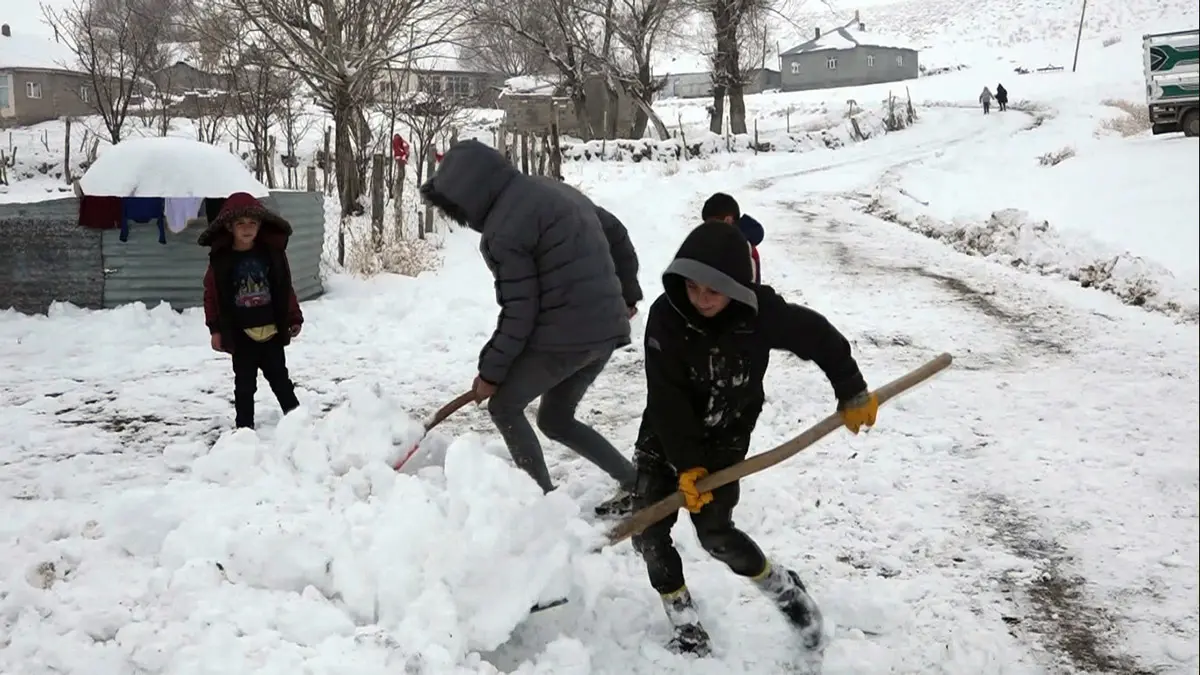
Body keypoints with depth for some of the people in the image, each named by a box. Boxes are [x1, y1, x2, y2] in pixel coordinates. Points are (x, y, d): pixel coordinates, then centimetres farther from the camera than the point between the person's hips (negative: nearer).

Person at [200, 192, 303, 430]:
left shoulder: (272, 252, -2)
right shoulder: (221, 258, -6)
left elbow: (286, 289, 5)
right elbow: (212, 295, -2)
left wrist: (294, 318, 7)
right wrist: (215, 329, -4)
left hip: (271, 329, 1)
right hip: (240, 332, -1)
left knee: (279, 376, 13)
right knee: (245, 382, 8)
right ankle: (244, 426, 16)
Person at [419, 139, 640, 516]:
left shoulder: (503, 229, -15)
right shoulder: (550, 188, 12)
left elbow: (519, 312, -14)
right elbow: (616, 234, 19)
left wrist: (491, 372, -3)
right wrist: (625, 293, 30)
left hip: (565, 335, -9)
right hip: (606, 328, 9)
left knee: (504, 406, 7)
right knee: (556, 420, 21)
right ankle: (636, 483, 18)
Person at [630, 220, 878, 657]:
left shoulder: (760, 312, -23)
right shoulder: (666, 315, -24)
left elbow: (819, 336, -7)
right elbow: (666, 397, -23)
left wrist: (852, 393, -2)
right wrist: (686, 463, -24)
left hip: (725, 438, -1)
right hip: (665, 435, 1)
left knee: (716, 535, -10)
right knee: (649, 533, -5)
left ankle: (785, 589, 17)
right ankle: (686, 629, 12)